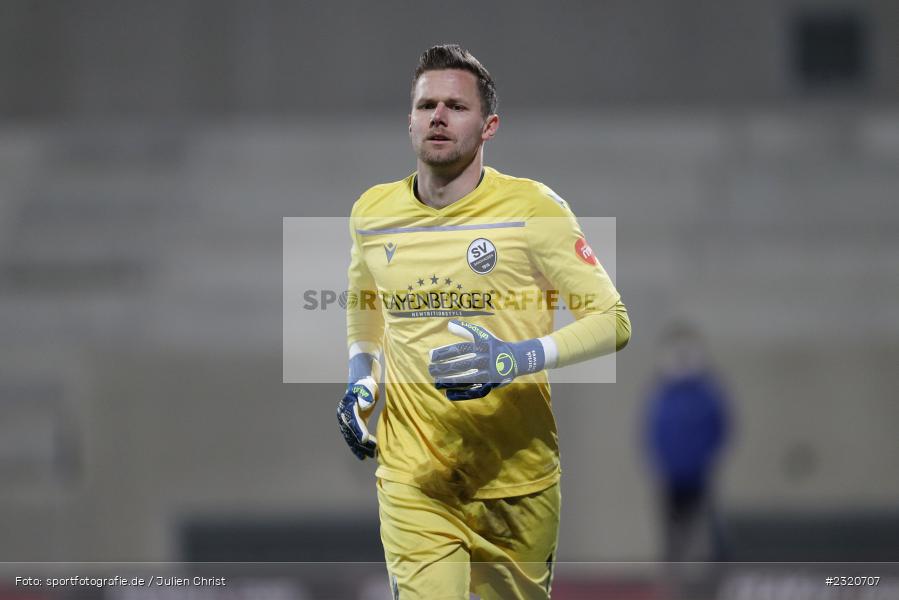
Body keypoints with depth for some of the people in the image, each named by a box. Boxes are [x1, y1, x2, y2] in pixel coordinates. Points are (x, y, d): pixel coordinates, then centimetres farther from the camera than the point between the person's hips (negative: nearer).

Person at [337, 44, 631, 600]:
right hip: (413, 483, 2)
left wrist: (516, 359, -22)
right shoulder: (373, 212, 6)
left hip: (517, 483, -1)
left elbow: (611, 321, -7)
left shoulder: (532, 207, -7)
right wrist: (361, 380, 7)